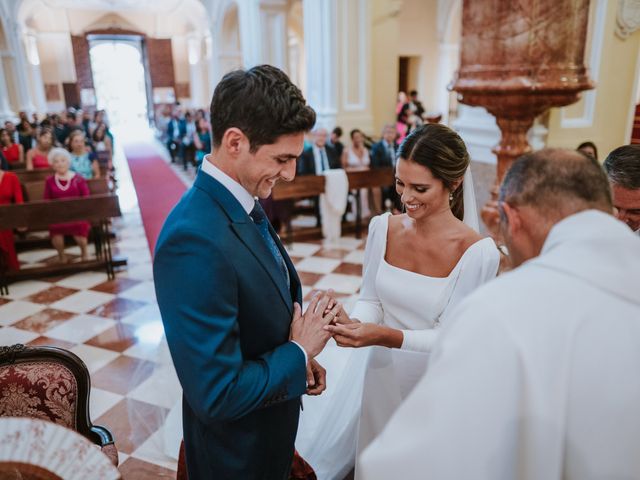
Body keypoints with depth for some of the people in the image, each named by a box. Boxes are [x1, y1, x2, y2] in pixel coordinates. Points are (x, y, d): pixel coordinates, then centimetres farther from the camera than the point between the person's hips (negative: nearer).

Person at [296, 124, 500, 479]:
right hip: (381, 374, 3)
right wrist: (355, 324, -23)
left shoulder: (478, 252, -21)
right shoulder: (383, 228, -10)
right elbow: (370, 299, -1)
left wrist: (387, 336, -32)